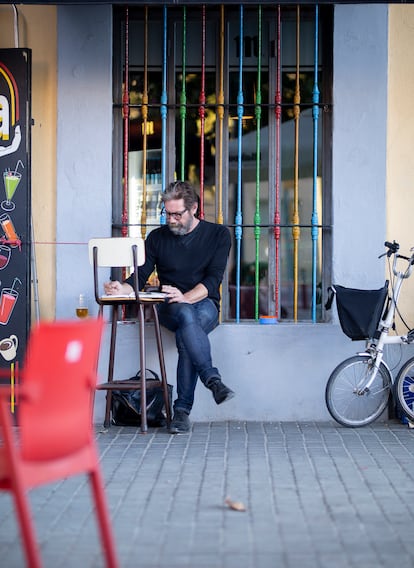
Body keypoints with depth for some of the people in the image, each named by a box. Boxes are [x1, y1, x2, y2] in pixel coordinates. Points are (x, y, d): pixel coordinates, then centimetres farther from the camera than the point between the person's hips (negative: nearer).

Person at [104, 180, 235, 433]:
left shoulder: (218, 234, 4)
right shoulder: (157, 238, 11)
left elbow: (213, 279, -7)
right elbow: (140, 277, 5)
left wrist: (185, 297, -25)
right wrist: (122, 288, -19)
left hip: (204, 303, -1)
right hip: (170, 308, 1)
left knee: (186, 336, -36)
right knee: (187, 317, -37)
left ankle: (182, 410, -36)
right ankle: (213, 380, -46)